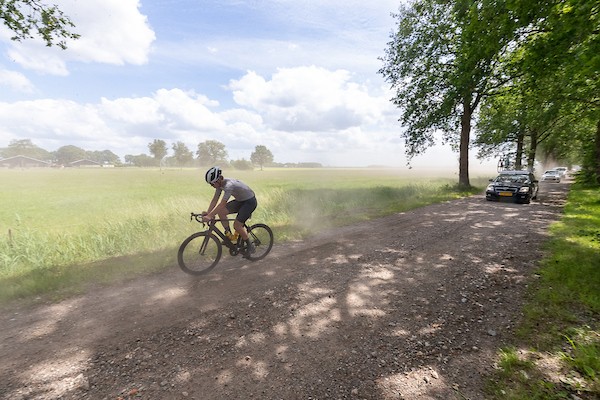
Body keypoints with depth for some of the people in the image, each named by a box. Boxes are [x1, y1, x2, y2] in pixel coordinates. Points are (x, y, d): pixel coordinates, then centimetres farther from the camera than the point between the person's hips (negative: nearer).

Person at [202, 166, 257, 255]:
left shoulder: (229, 185, -32)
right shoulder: (220, 184, -6)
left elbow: (222, 204, -36)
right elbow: (215, 200, -4)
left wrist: (210, 216, -38)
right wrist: (207, 213, -15)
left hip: (250, 201, -9)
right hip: (240, 200, 9)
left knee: (237, 225, -14)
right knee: (221, 212, -7)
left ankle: (250, 246, 6)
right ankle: (229, 236, 7)